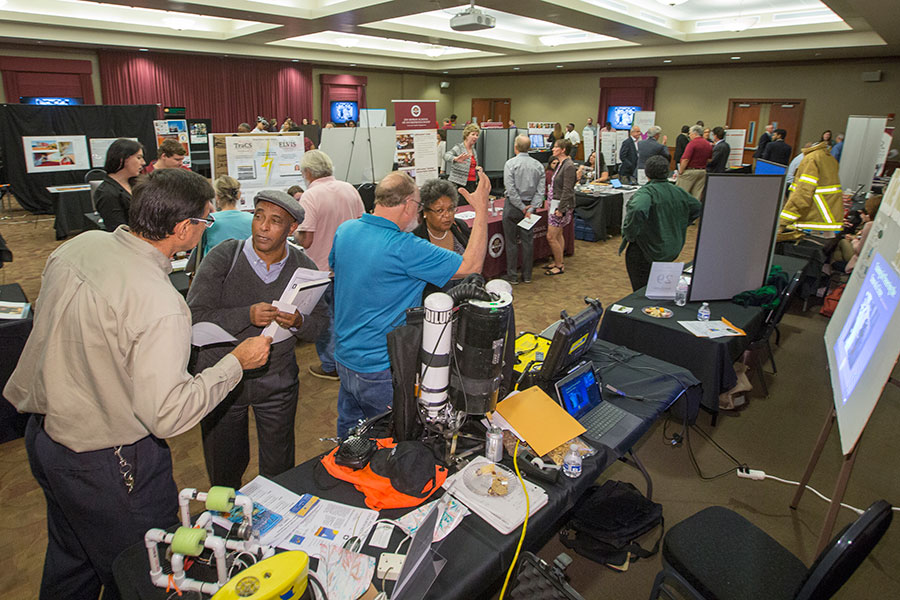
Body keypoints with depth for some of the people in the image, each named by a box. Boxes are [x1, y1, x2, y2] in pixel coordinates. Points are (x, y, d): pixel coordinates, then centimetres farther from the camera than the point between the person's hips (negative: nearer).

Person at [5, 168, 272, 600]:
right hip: (105, 466, -8)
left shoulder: (80, 245, -6)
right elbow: (166, 416, -29)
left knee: (69, 559, 31)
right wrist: (235, 363, -19)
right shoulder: (161, 308, -31)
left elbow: (44, 317, 11)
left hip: (44, 433, 9)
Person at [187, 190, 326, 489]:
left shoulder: (304, 268, -4)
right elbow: (194, 316, -18)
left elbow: (320, 324, -1)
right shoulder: (223, 257, -11)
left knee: (279, 469, 15)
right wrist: (248, 316, -30)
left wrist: (298, 322, -22)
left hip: (278, 382, 1)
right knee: (224, 467, 18)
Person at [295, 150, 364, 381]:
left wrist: (294, 235, -1)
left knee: (324, 318, 10)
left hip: (322, 268, -6)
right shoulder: (349, 189, -1)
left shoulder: (310, 196, -20)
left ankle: (330, 366, 22)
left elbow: (306, 240, -22)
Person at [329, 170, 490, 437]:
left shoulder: (344, 231, -4)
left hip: (344, 357, 7)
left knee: (349, 431, 26)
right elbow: (471, 266, -21)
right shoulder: (404, 249, -27)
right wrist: (482, 211, -15)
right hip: (379, 370, -7)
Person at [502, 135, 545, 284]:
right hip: (529, 206, 4)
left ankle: (512, 276, 10)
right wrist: (531, 209, -8)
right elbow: (540, 190, -4)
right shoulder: (538, 165, 3)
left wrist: (523, 208, -12)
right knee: (528, 241, 10)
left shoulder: (511, 163, -10)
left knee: (511, 242, 4)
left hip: (513, 205, -4)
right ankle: (527, 275, 17)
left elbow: (510, 189, -17)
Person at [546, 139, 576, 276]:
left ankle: (560, 266, 4)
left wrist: (560, 209, -22)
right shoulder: (562, 164, 11)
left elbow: (567, 190, -20)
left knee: (551, 237, -7)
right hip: (556, 203, 10)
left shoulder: (568, 166, -17)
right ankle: (557, 262, 25)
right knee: (558, 235, 15)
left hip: (563, 205, -10)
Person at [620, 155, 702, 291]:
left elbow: (638, 211, -40)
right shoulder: (678, 192, 4)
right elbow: (697, 207, 21)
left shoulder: (647, 191, -19)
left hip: (648, 252, -7)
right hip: (673, 250, 7)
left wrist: (629, 235, -26)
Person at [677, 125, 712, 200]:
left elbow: (686, 159, -17)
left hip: (690, 171, -7)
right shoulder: (708, 144, 10)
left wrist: (680, 171, -9)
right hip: (702, 172, 7)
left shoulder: (692, 143, -12)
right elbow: (710, 160, 16)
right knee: (697, 196, 7)